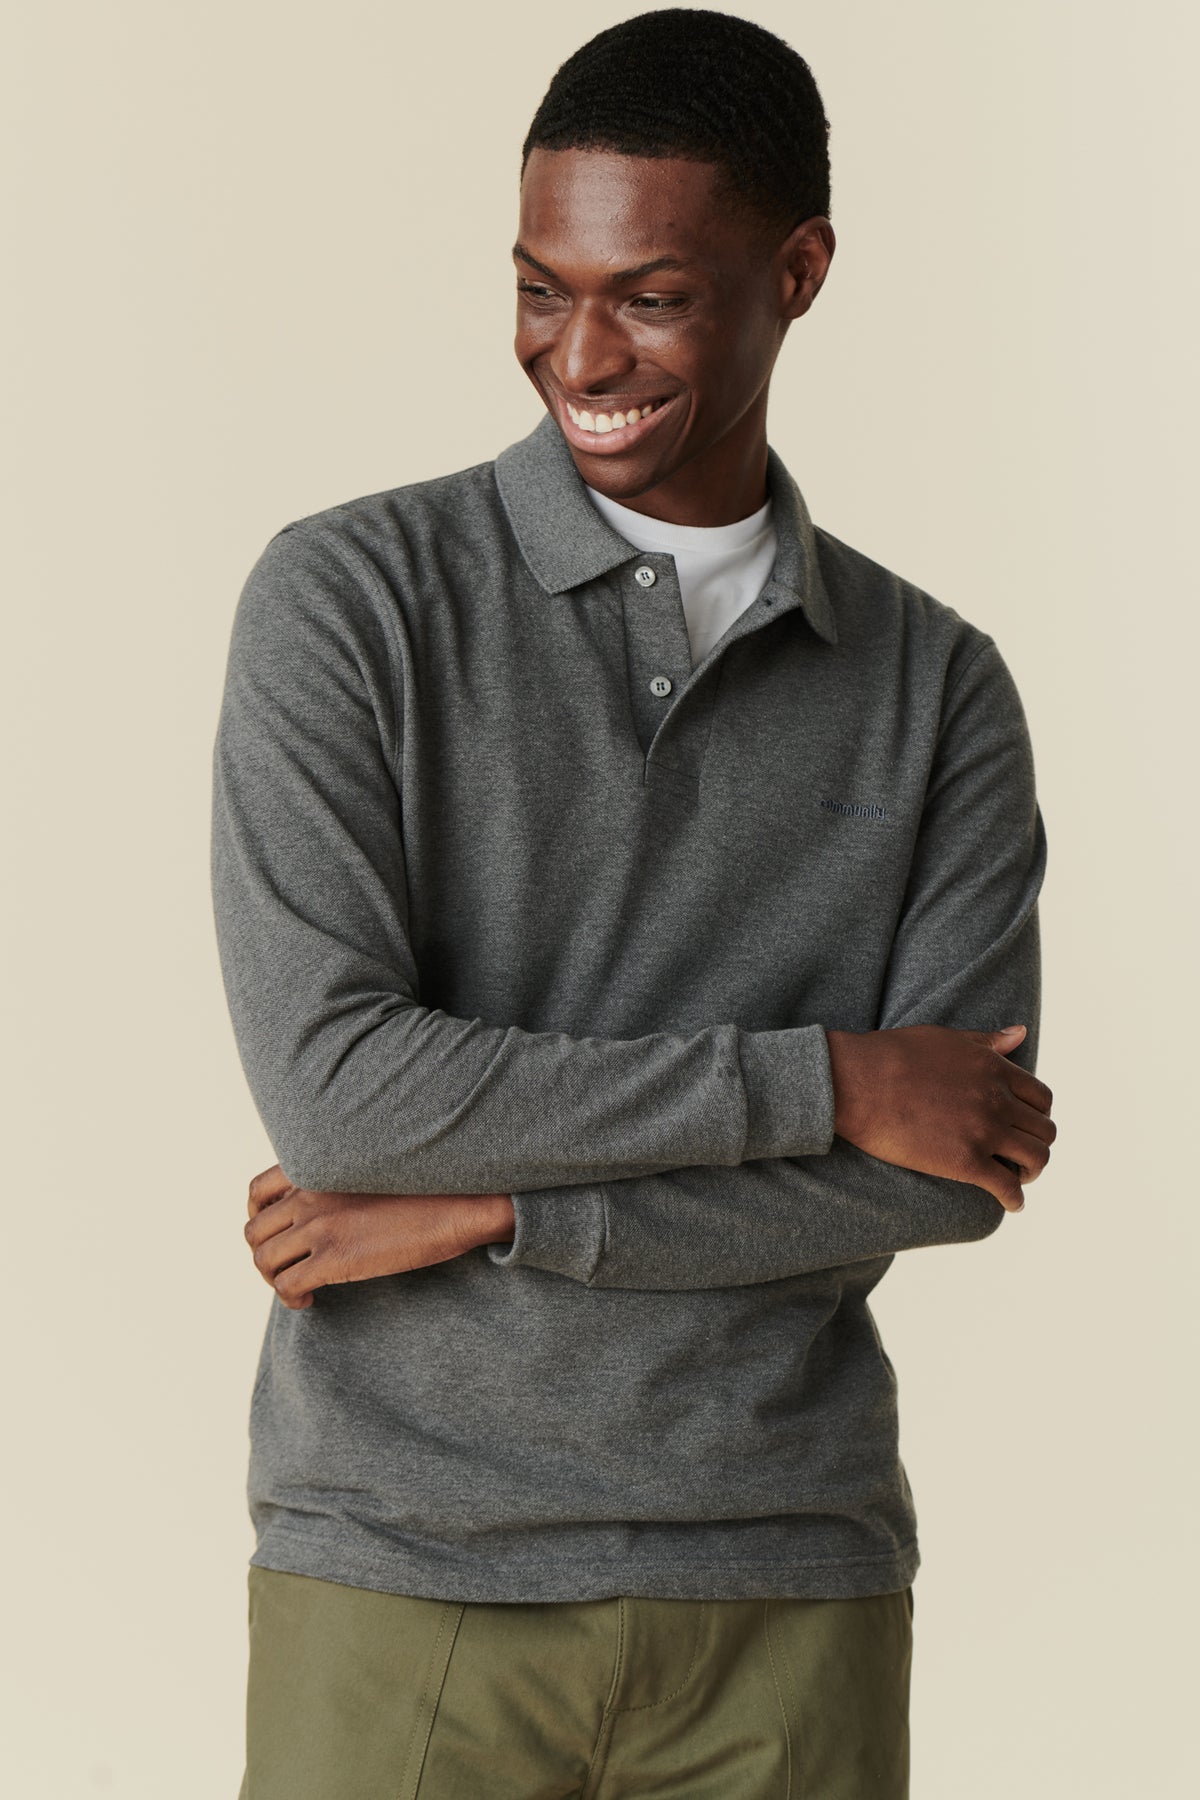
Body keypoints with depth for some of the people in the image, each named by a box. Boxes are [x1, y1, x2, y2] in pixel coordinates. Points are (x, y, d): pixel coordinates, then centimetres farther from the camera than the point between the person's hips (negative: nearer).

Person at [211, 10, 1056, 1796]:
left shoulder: (940, 688, 6)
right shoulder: (351, 600, -2)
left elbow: (946, 1175, -5)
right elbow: (329, 1081, -13)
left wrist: (488, 1210, -11)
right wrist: (822, 1082, -12)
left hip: (787, 1589, 2)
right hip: (408, 1578, -2)